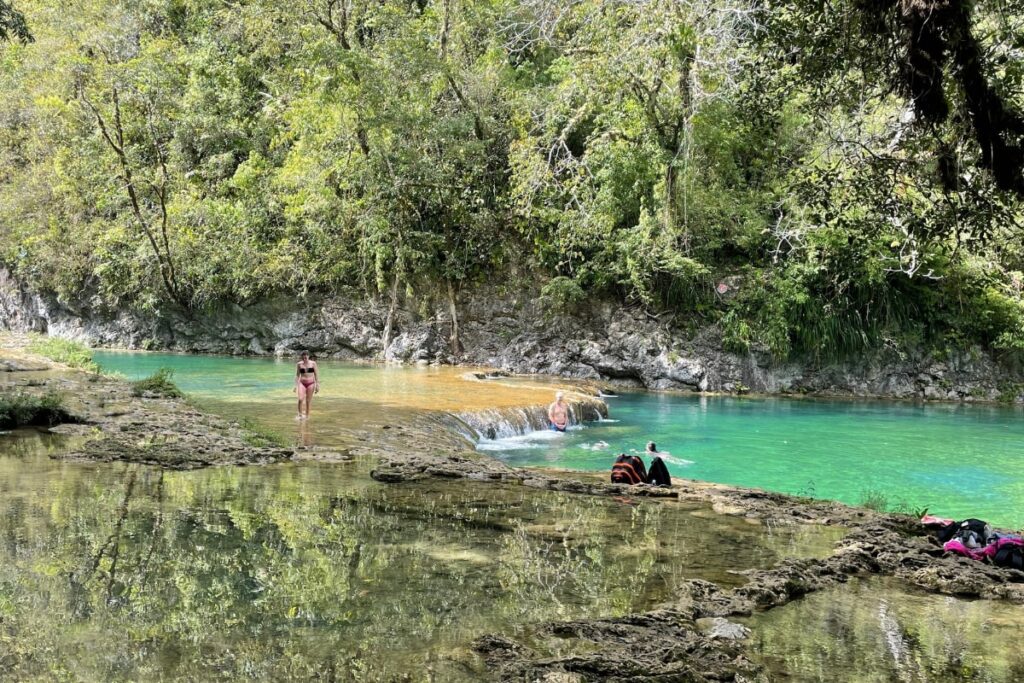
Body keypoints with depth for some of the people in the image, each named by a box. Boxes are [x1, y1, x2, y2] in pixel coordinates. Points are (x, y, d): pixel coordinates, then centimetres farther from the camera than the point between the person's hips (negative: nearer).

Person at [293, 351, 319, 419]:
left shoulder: (313, 363, -1)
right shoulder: (299, 364, 2)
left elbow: (316, 375, 3)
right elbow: (297, 375, 7)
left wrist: (317, 385, 0)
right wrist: (296, 386, 3)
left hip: (310, 383, 0)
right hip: (302, 383, 0)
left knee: (308, 401, 4)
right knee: (301, 399, -16)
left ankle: (307, 415, 17)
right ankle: (300, 414, -3)